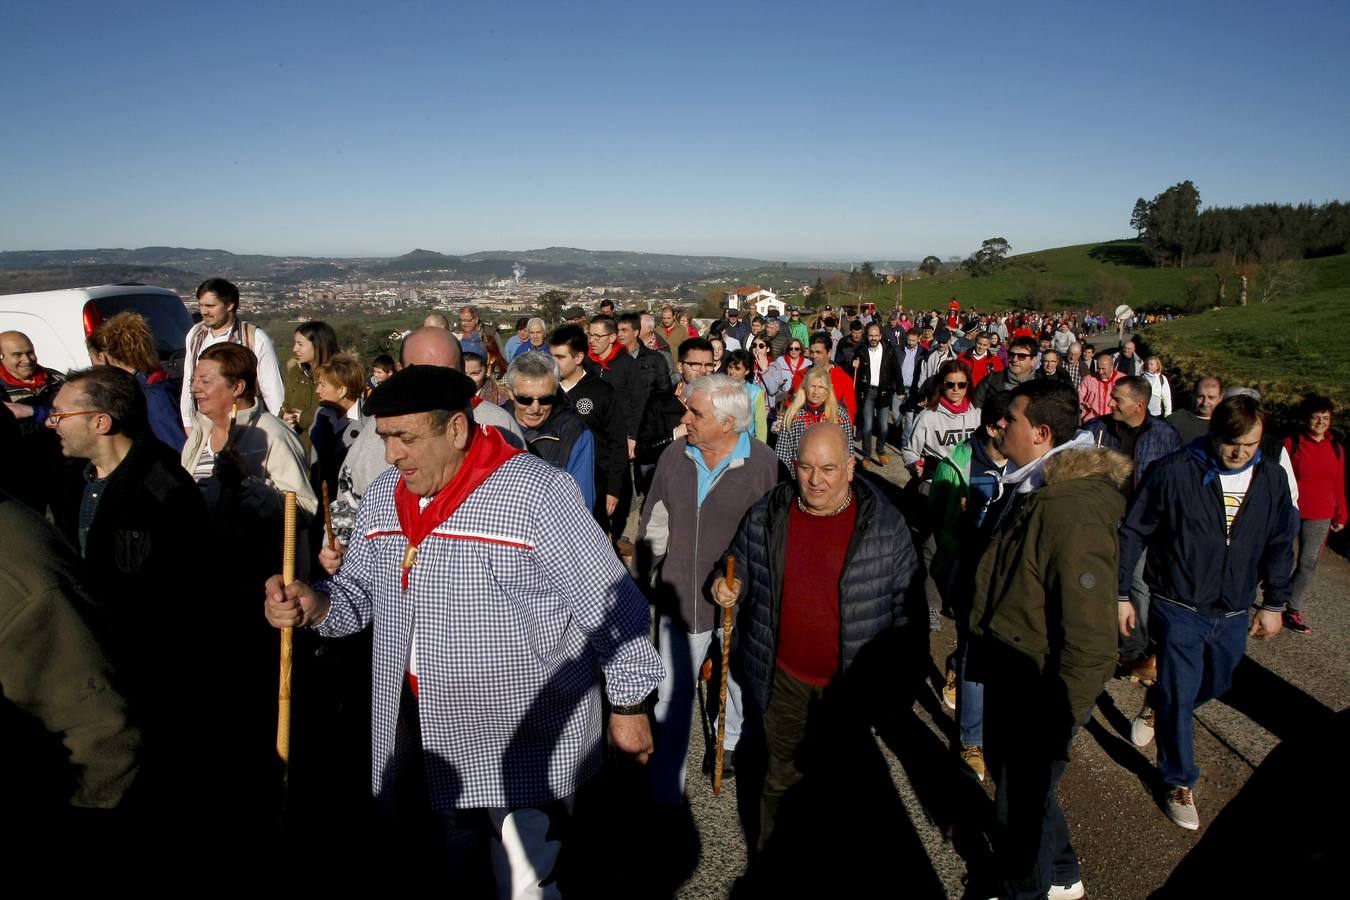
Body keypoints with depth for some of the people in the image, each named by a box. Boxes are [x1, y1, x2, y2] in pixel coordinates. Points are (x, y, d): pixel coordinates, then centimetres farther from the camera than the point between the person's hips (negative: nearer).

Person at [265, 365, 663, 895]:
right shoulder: (383, 496, 2)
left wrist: (628, 706, -8)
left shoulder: (537, 492, -19)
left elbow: (610, 606, -14)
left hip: (526, 745, -6)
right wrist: (315, 605, -8)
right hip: (431, 737, 7)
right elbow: (358, 590, 14)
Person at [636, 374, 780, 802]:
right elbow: (653, 526, 6)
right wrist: (643, 583, 9)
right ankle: (665, 790, 23)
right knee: (672, 695, 8)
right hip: (679, 597, 2)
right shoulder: (675, 457, -3)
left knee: (739, 682, 21)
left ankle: (735, 742, 50)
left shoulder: (764, 464, -14)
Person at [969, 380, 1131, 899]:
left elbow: (1090, 640, -28)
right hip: (1006, 674, 10)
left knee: (1021, 802, 12)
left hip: (1039, 688, -10)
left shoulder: (1073, 510, -30)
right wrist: (983, 658, 20)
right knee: (1008, 772, 26)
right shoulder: (1028, 489, 2)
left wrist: (1056, 723, -20)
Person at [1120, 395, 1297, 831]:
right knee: (1180, 696, 2)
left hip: (1234, 614, 5)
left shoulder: (1272, 478, -2)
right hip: (1180, 608, -4)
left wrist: (1274, 603, 12)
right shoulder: (1175, 471, -16)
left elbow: (1279, 545, 11)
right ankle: (1179, 783, 22)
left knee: (1215, 685, 21)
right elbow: (1133, 533, -10)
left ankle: (1156, 704, 52)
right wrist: (1121, 594, -9)